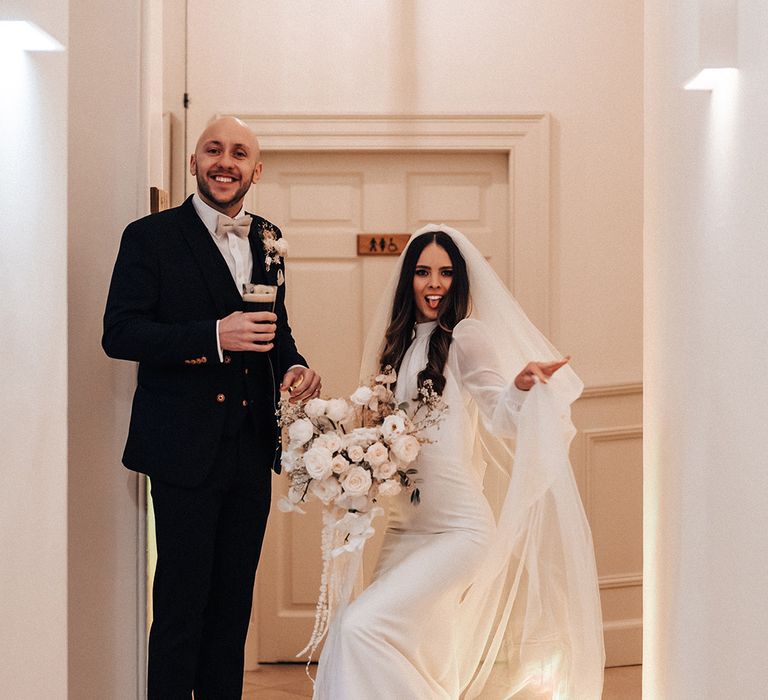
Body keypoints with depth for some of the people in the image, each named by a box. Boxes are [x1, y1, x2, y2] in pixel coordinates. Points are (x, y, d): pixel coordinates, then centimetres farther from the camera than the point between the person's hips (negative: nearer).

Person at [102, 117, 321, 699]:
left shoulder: (267, 241, 12)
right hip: (186, 450, -5)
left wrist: (295, 366, -1)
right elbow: (119, 334, -13)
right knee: (181, 607, 0)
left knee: (234, 605, 14)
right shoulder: (151, 236, -5)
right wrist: (213, 336, -24)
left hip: (252, 451, 6)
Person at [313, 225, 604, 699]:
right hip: (405, 526, 7)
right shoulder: (400, 343, 14)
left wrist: (521, 384, -41)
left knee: (362, 626, -19)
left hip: (457, 527, -7)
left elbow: (501, 419, -20)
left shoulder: (466, 336, -6)